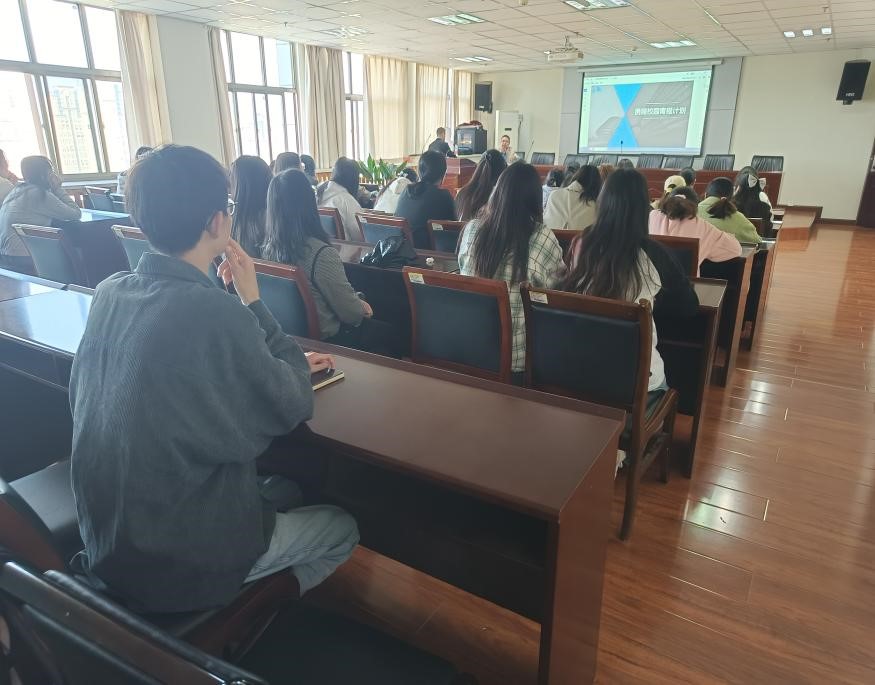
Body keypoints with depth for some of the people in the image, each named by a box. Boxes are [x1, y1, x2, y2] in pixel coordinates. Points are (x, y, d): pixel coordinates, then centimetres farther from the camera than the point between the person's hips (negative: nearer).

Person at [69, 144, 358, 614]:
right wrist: (252, 299, -10)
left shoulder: (109, 293, -5)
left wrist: (277, 365, 6)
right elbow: (292, 408, -14)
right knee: (343, 528, 15)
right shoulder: (214, 312, -30)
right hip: (181, 560, -7)